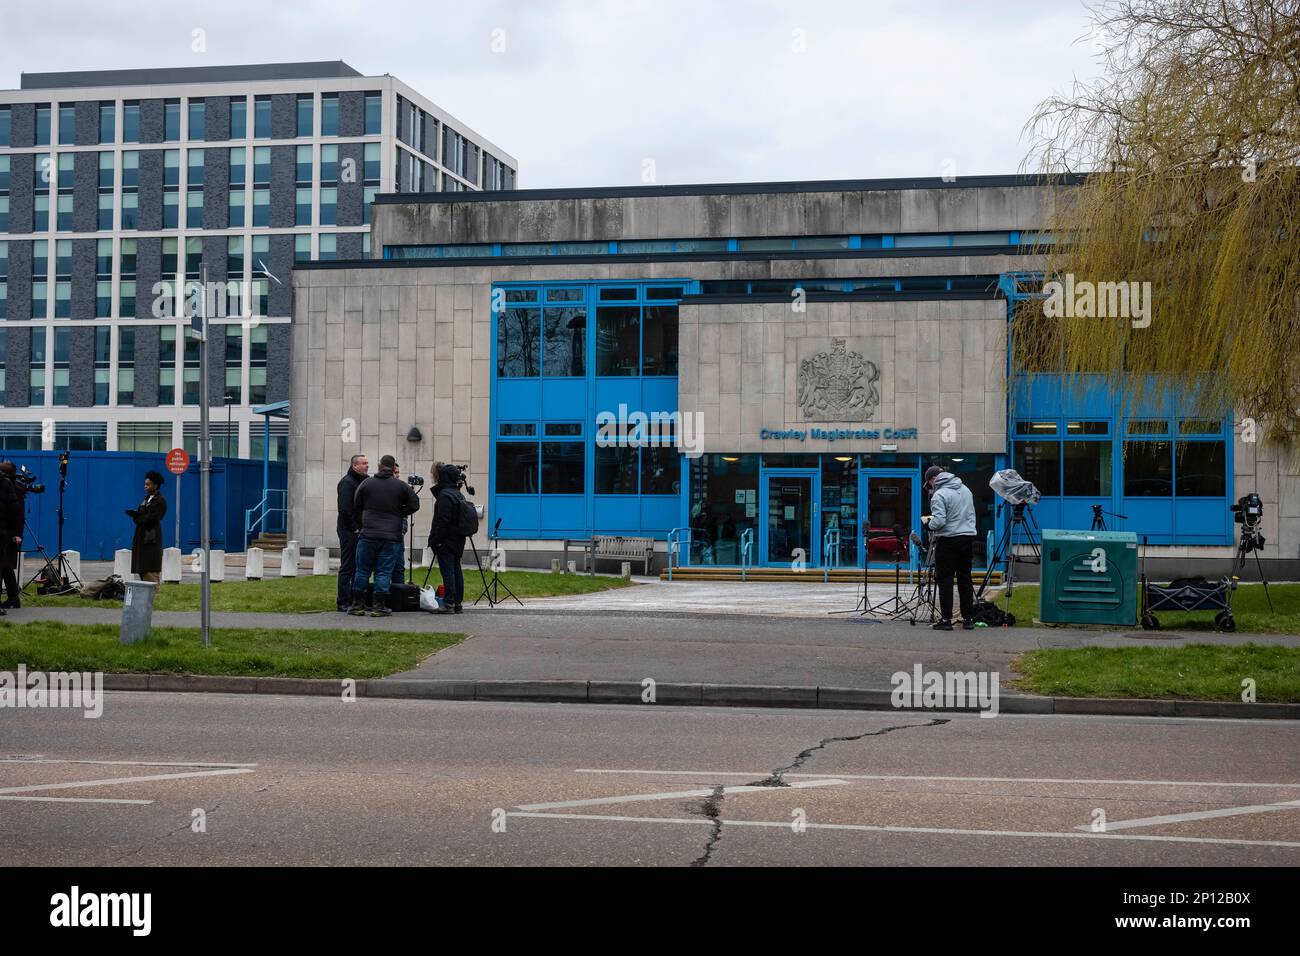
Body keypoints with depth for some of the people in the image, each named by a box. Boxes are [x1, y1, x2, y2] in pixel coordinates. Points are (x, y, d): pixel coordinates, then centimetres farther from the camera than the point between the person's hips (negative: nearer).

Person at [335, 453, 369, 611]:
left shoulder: (365, 481, 17)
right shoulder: (347, 482, -10)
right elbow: (345, 509, -18)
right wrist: (354, 527, -17)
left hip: (360, 531, 8)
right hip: (349, 531, -8)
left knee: (359, 567, 10)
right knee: (347, 567, -5)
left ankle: (355, 600, 17)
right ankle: (344, 602, -1)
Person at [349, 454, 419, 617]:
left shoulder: (366, 483, 5)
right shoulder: (401, 486, 1)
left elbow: (356, 508, 8)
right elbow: (414, 505, 2)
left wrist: (360, 526, 19)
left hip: (367, 535, 1)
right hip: (392, 537, -1)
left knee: (362, 570, 9)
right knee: (384, 572, 2)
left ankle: (356, 604, 11)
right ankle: (379, 606, 0)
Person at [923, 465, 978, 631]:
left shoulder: (940, 495, -12)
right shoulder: (965, 489, 13)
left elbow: (939, 521, -19)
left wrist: (928, 523, 0)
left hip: (948, 540, -7)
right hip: (968, 537, 7)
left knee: (945, 580, -1)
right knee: (965, 579, 12)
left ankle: (946, 619, -3)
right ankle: (968, 618, 14)